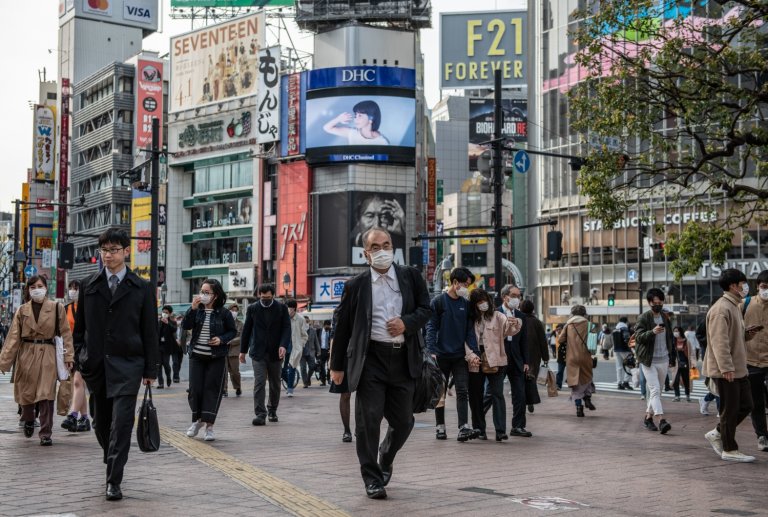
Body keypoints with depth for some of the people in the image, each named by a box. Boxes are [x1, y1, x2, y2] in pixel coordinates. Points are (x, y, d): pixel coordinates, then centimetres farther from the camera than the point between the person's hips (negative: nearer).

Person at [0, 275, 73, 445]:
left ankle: (46, 433, -1)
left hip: (47, 356, -2)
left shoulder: (57, 308, 2)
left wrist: (68, 356, -9)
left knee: (46, 396, -9)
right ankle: (28, 421, 40)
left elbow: (65, 333, 0)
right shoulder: (22, 311, 7)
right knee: (25, 393, 10)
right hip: (26, 355, 2)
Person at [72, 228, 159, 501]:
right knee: (101, 423, 12)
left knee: (122, 422, -11)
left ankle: (114, 481, -8)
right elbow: (80, 328, 12)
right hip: (95, 365, 3)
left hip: (127, 365, -3)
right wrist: (79, 362, 6)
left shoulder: (142, 289, 2)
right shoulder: (89, 286, 9)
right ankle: (113, 465, 34)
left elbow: (150, 332, 2)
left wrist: (150, 369, -1)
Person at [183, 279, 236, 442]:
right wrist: (192, 308, -22)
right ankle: (197, 419, 27)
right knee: (195, 389, 4)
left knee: (212, 390, -1)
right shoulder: (197, 310, 1)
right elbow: (186, 326, -11)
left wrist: (222, 339, -13)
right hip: (197, 356, 2)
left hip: (216, 358, -2)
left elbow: (233, 331, 4)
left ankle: (209, 425, 5)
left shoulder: (223, 313, -4)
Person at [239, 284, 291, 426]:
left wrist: (283, 345, -18)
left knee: (275, 384, 11)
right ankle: (260, 414, -13)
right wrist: (243, 350, 7)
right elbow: (246, 330, 8)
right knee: (259, 382, -11)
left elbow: (286, 328, -2)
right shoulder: (252, 309, 4)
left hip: (276, 353, 1)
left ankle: (272, 410, 28)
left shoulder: (281, 308, 3)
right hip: (258, 353, -1)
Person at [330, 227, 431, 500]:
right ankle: (372, 479, 9)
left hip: (404, 358, 2)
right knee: (368, 420, -4)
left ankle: (385, 461, 39)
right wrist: (337, 365, 6)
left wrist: (406, 322, -14)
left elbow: (426, 309, 8)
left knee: (403, 421, 11)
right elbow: (342, 326, 6)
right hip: (371, 358, -2)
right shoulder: (356, 285, 2)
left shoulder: (411, 276, 7)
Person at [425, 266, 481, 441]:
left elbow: (469, 330, 8)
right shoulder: (438, 301, -3)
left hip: (460, 356, 3)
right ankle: (440, 427, 18)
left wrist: (475, 352, -4)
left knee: (463, 391, -8)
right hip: (441, 356, -3)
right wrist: (432, 351, -16)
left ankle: (464, 428, -14)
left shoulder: (466, 304, 9)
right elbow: (431, 328, -5)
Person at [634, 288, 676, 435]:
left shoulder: (666, 317, 11)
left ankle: (648, 417, 22)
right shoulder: (643, 318, -6)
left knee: (656, 391, 11)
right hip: (649, 361, -6)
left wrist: (672, 358, 17)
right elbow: (638, 337, -17)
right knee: (655, 390, -15)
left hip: (664, 360, 6)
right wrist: (652, 332, -35)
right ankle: (661, 420, -23)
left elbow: (670, 338, 19)